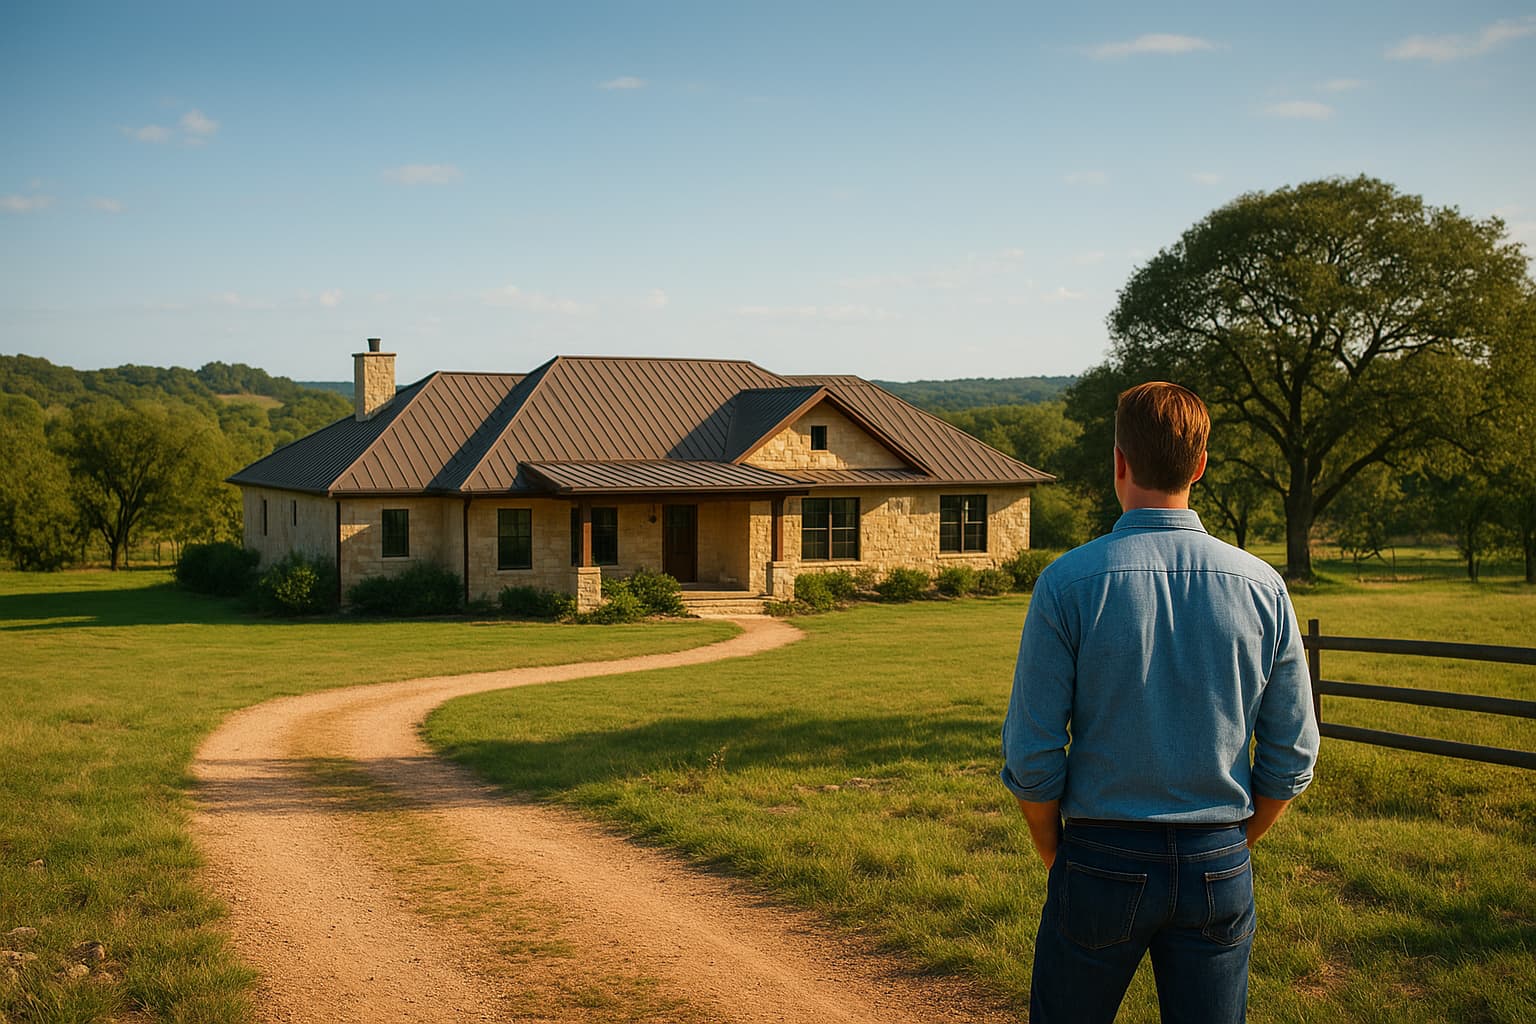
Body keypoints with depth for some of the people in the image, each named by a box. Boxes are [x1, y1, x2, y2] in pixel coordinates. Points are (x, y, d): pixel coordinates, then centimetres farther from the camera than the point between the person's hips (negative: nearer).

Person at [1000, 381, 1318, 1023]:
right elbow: (1292, 758, 2)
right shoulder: (1262, 587, -4)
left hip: (1103, 860, -2)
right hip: (1220, 870, 2)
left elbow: (1032, 757, -10)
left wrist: (1055, 855, 6)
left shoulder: (1067, 583, -12)